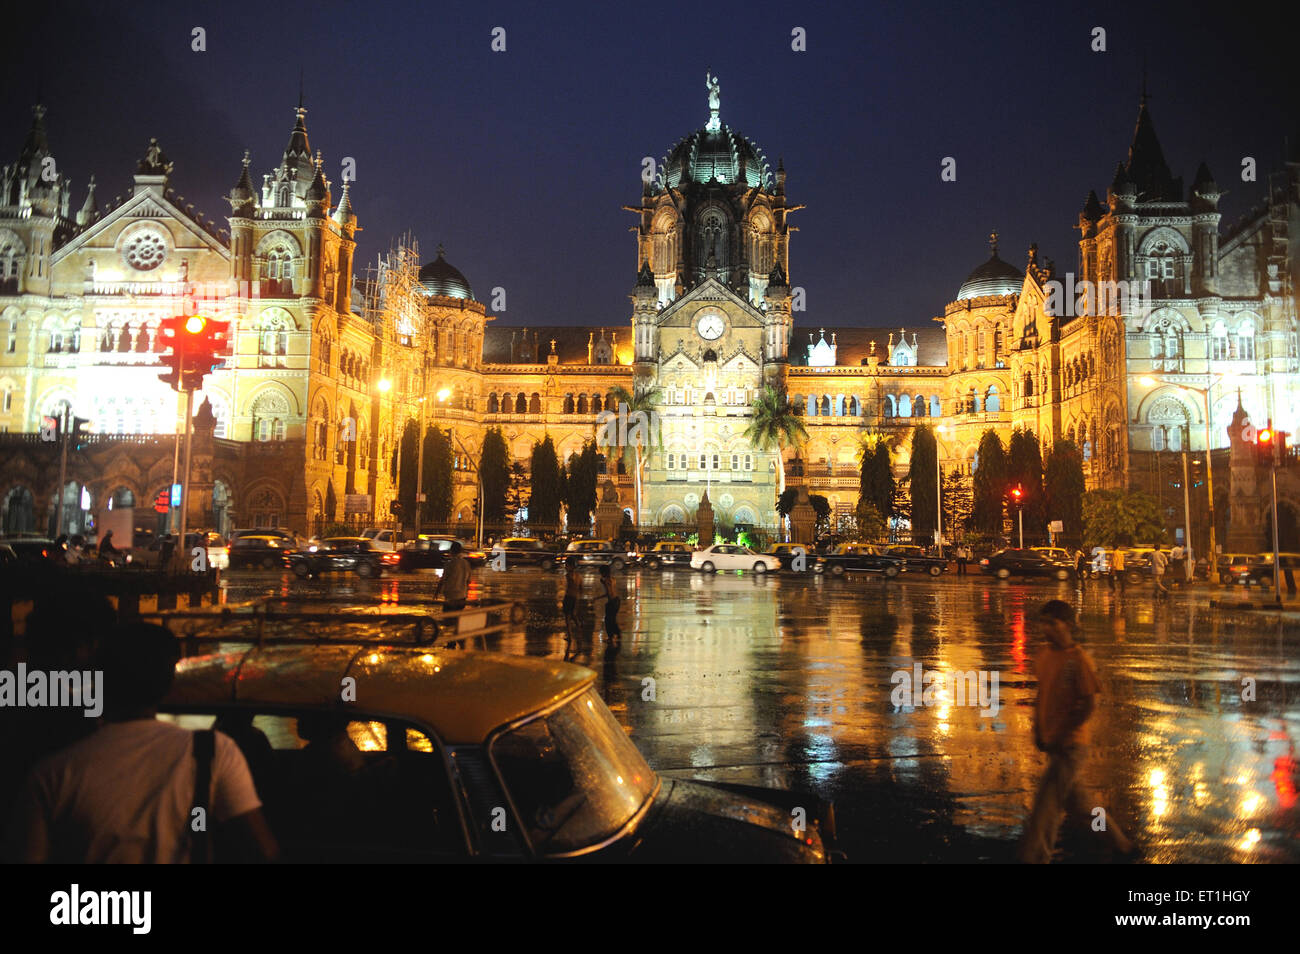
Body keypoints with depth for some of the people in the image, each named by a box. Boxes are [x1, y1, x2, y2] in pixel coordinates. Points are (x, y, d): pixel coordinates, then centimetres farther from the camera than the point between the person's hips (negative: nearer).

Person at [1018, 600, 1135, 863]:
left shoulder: (1078, 660, -17)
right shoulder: (1043, 656, 6)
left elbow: (1089, 705, -17)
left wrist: (1062, 736, -18)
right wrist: (1038, 730, 8)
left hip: (1070, 744, -8)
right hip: (1052, 743, 8)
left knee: (1046, 805, -7)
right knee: (1074, 801, 20)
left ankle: (1033, 858, 1)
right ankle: (1121, 843, 39)